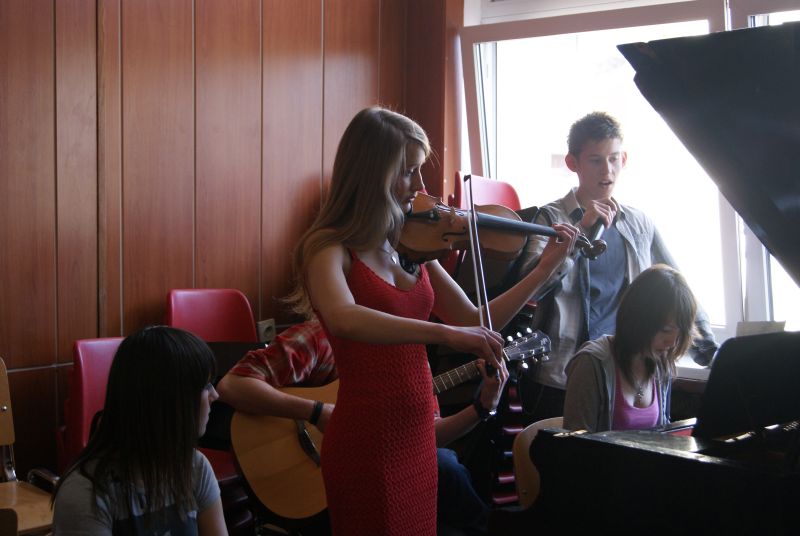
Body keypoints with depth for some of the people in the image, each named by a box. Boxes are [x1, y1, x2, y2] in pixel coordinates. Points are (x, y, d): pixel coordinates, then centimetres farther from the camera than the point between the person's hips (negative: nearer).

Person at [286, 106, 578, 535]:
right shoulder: (329, 247, -14)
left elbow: (475, 321, 9)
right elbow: (342, 319, -35)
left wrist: (544, 269, 4)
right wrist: (445, 333, -43)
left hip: (419, 435, 7)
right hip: (366, 441, -7)